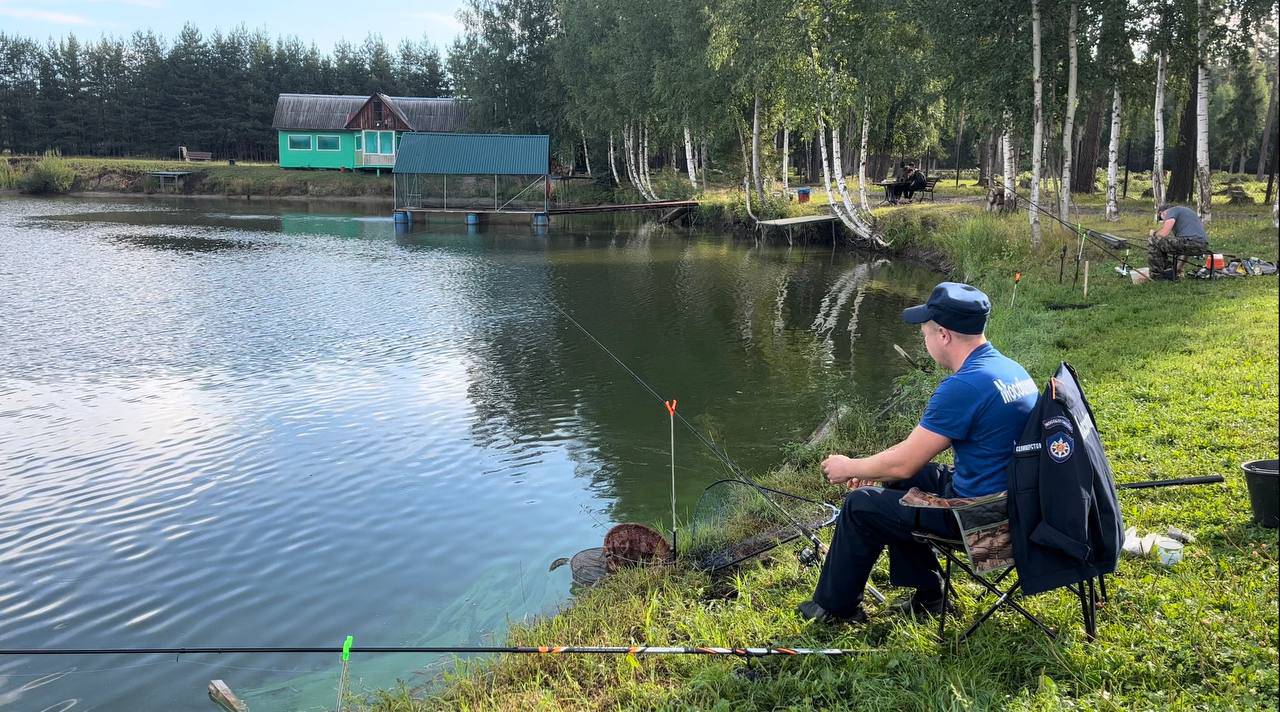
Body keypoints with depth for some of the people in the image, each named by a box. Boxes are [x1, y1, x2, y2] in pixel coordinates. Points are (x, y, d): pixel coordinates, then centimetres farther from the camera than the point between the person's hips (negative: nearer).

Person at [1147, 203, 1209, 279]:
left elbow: (1164, 234, -9)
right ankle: (1169, 271, 25)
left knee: (1152, 241, 1)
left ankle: (1157, 275, 7)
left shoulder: (1171, 211, 6)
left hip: (1189, 242, -9)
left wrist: (1153, 234, 15)